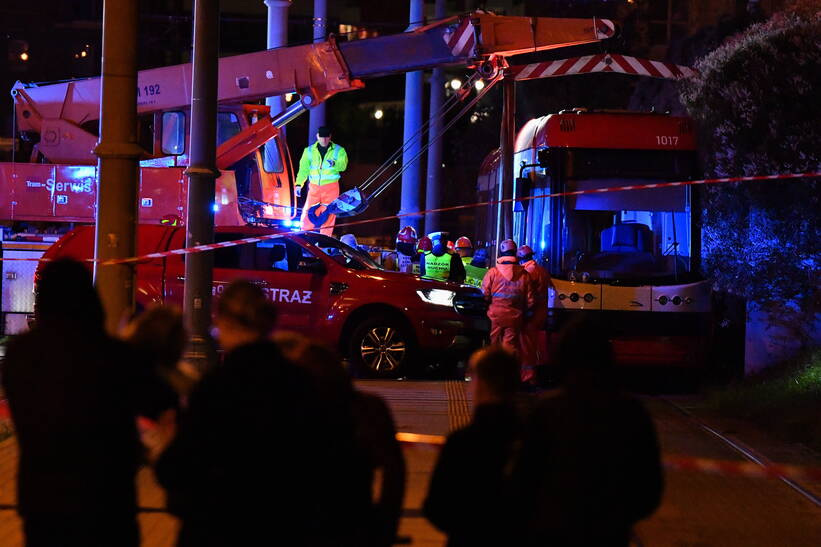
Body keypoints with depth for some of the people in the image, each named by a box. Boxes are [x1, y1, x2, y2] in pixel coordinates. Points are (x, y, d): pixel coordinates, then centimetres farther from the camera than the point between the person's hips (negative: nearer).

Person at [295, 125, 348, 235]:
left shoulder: (338, 150, 2)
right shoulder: (309, 151, 9)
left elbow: (343, 165, -11)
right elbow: (304, 168, 6)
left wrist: (334, 164, -33)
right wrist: (298, 184, -4)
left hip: (331, 187, -2)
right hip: (314, 187, 2)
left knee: (329, 215, 0)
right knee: (307, 213, -3)